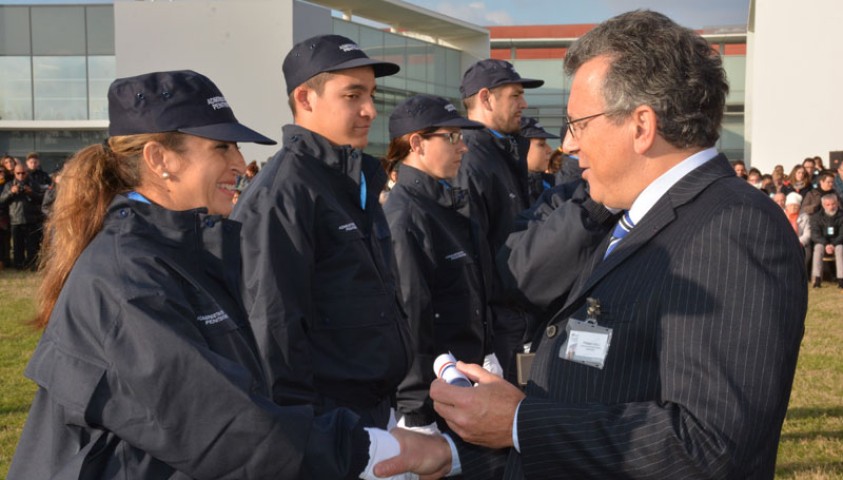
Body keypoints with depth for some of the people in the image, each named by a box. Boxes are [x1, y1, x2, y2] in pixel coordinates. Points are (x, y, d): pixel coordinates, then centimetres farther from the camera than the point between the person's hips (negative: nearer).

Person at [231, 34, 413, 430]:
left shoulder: (357, 180, 12)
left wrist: (384, 401, 17)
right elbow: (274, 329, -20)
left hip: (375, 409, 9)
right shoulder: (278, 195, -17)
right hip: (327, 424, -9)